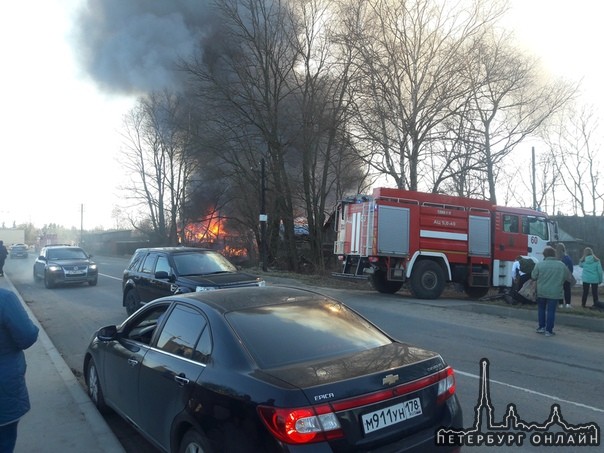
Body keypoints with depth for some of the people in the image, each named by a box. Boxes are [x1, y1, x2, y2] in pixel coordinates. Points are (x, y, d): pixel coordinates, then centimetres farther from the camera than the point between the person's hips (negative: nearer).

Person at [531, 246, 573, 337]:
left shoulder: (540, 264, -8)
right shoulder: (562, 265, -3)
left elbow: (533, 276, -1)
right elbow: (569, 278, 8)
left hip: (541, 292, 0)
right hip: (555, 292, 0)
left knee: (541, 309, 18)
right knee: (551, 311, 6)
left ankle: (541, 327, 22)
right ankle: (549, 330, 8)